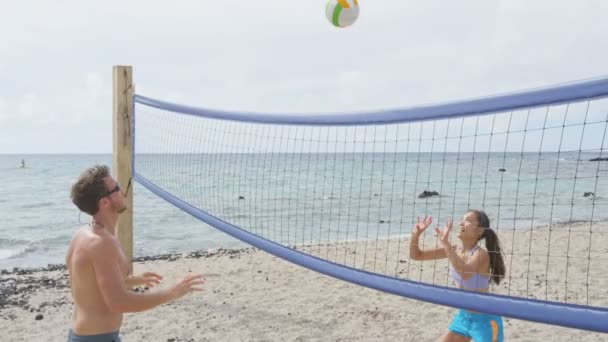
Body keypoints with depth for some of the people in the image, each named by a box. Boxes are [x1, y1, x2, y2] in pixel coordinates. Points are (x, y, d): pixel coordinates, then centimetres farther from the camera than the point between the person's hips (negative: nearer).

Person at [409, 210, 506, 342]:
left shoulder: (481, 254, -22)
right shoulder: (454, 250, -4)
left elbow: (465, 274, -44)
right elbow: (416, 255, 0)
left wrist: (446, 243, -48)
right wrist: (416, 234, -19)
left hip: (485, 320, -7)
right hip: (463, 316, 7)